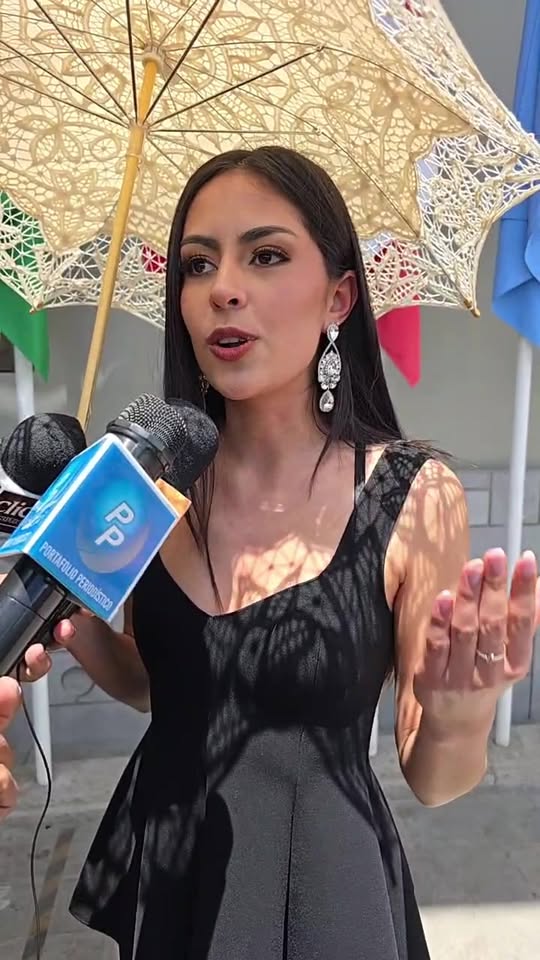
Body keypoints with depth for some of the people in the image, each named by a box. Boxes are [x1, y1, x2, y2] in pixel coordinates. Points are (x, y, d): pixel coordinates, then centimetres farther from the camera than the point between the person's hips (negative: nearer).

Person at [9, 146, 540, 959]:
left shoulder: (414, 493, -19)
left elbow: (431, 780, -11)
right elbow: (151, 685, 5)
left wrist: (460, 715, -31)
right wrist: (76, 624, -14)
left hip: (319, 875, -3)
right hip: (160, 867, 4)